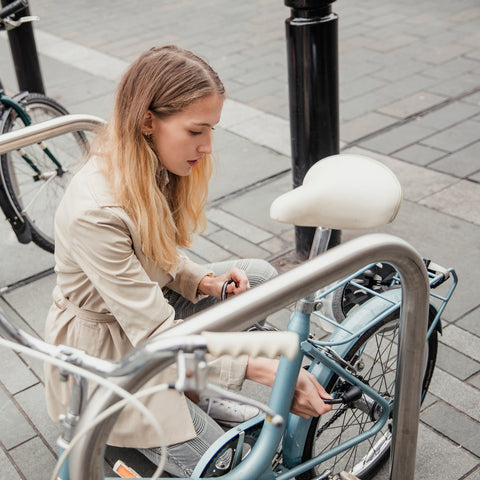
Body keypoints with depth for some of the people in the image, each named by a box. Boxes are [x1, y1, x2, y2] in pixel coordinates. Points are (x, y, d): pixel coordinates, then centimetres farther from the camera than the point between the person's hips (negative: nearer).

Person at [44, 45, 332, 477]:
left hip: (150, 302, 8)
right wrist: (265, 369, -37)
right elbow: (157, 335, -34)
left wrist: (202, 280, -13)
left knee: (260, 276, -2)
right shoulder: (93, 211, -36)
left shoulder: (153, 167, -10)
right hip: (105, 350, -8)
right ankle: (106, 429, 14)